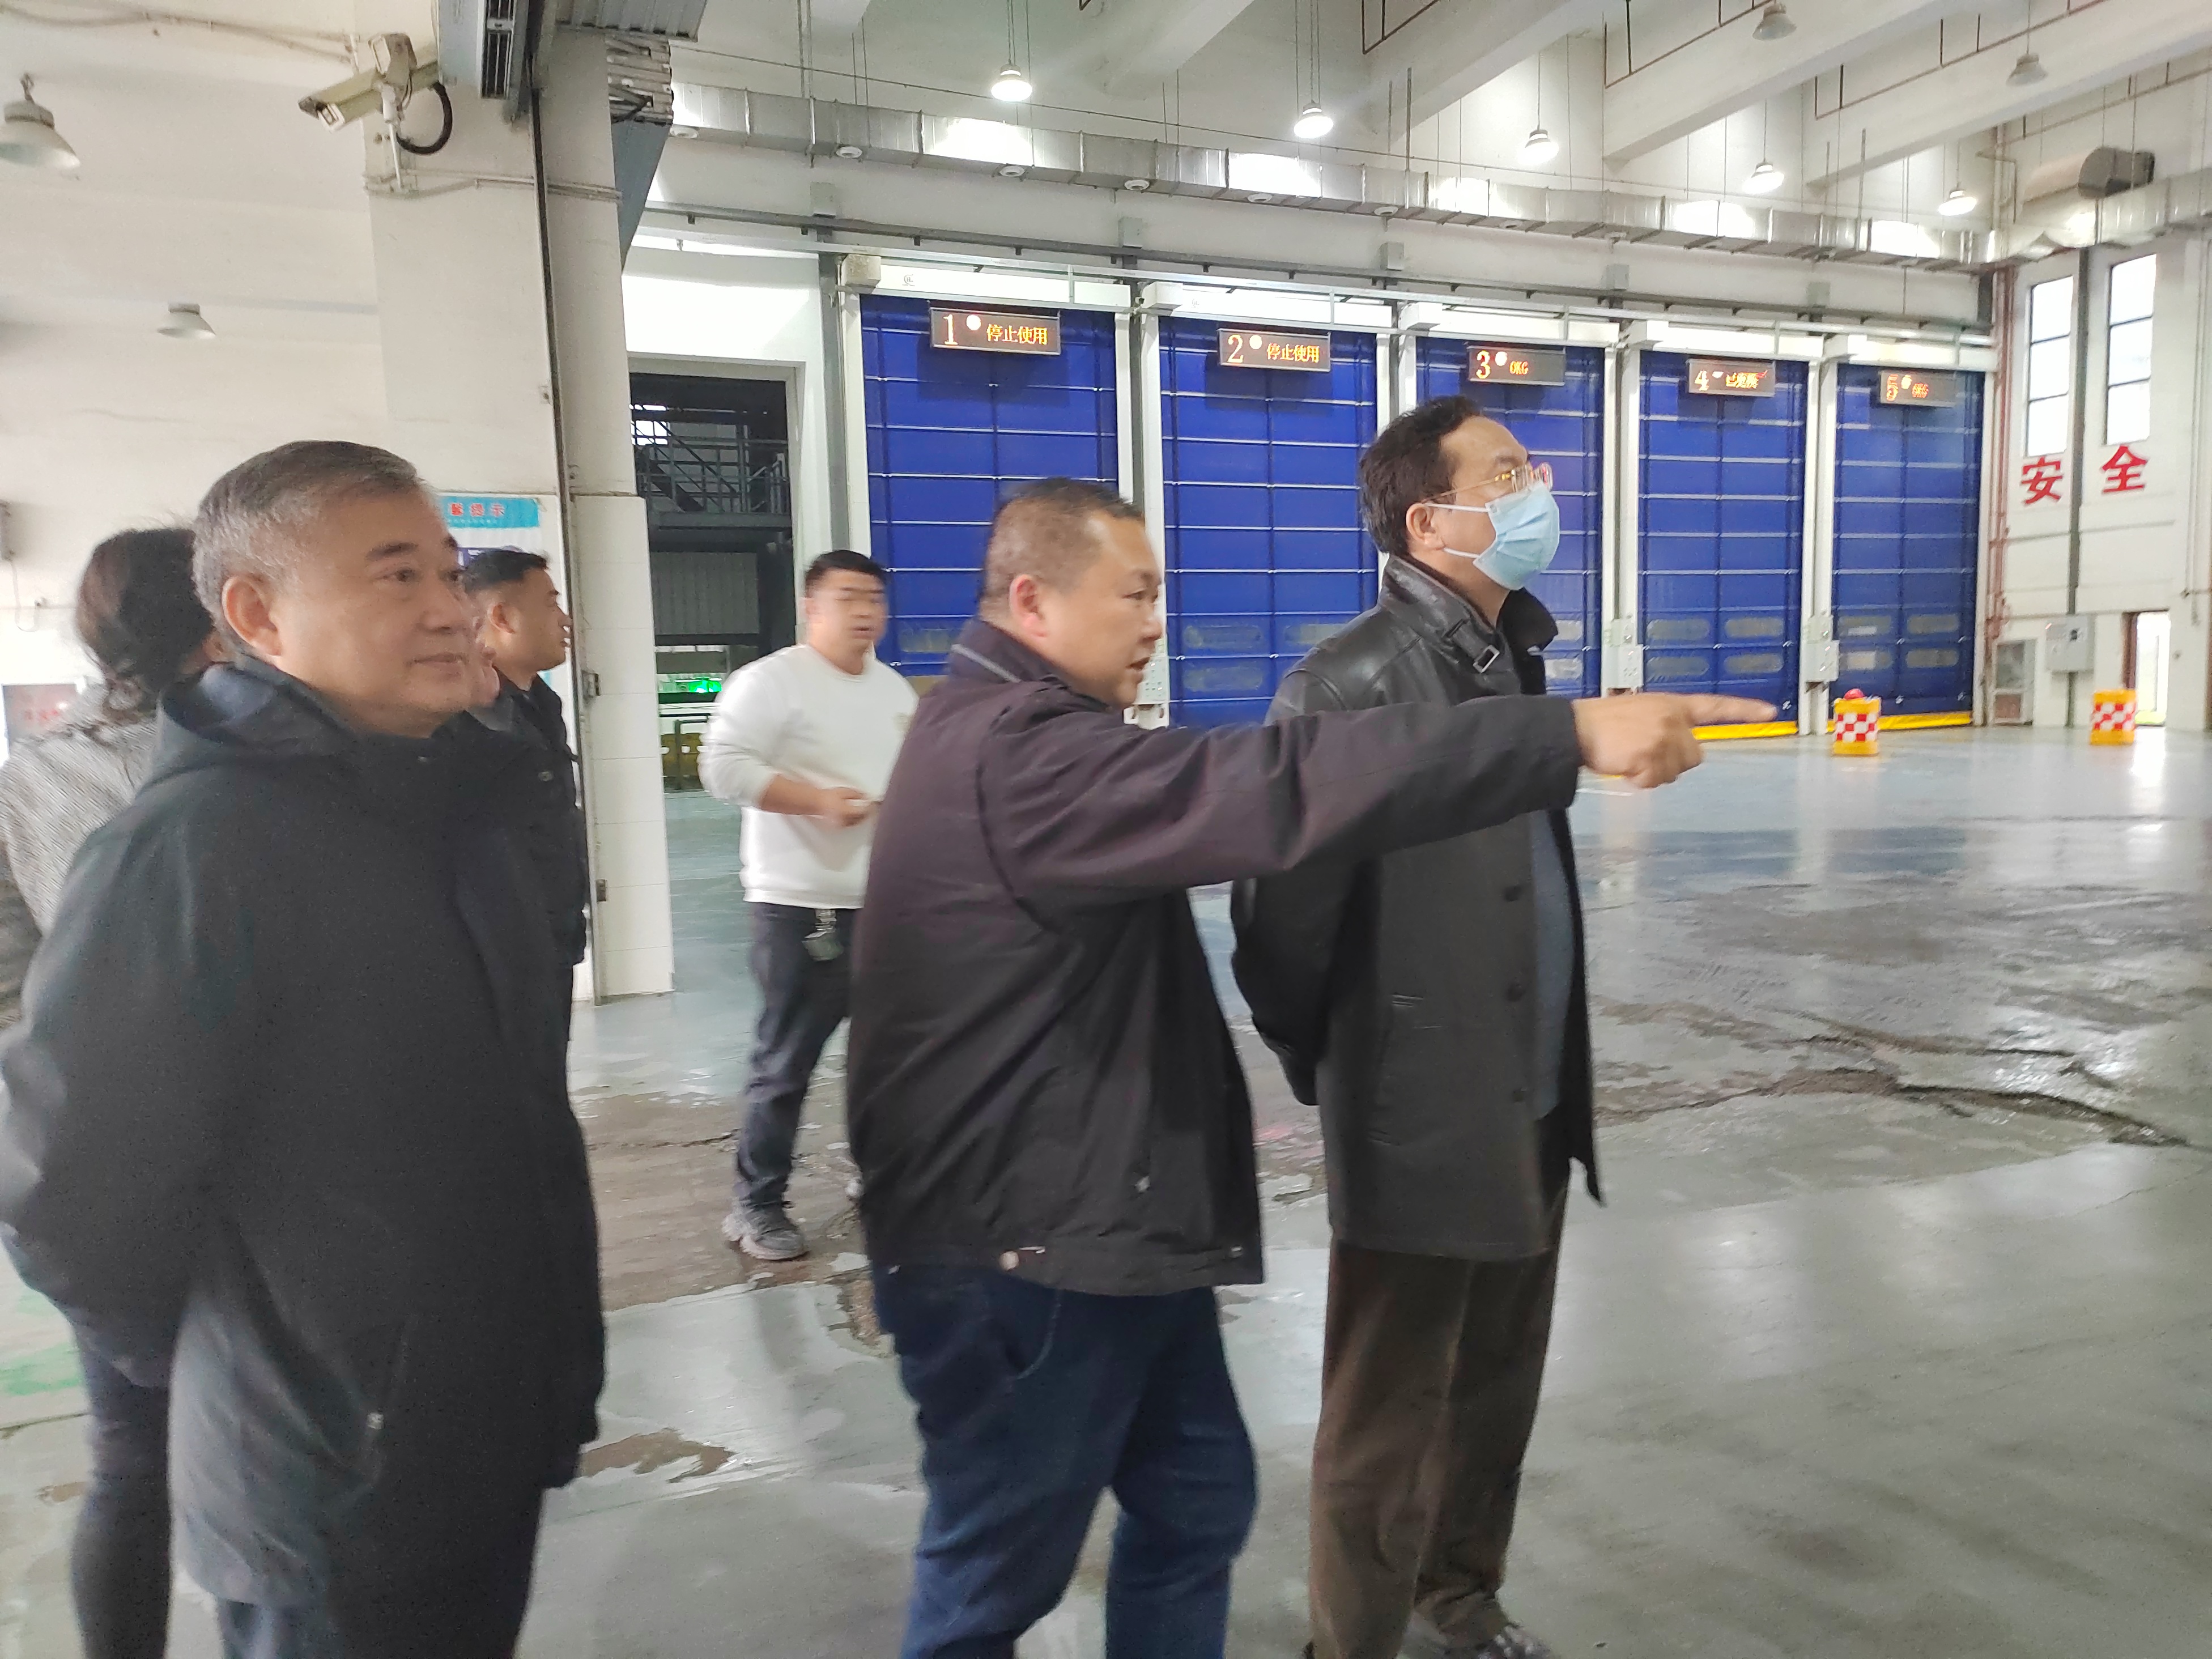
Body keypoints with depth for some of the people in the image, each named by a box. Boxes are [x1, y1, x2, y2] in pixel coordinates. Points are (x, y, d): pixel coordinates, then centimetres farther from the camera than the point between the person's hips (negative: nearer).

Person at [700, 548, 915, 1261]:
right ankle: (757, 1205, 12)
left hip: (890, 903, 8)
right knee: (785, 1064, -1)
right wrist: (819, 800, -23)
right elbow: (722, 766, -19)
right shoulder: (771, 680, -10)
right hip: (802, 907, -7)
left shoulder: (895, 688, 14)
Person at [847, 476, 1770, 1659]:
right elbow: (1275, 790, -35)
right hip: (1018, 1250, -10)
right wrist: (1572, 730, -35)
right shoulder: (1017, 754, -24)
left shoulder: (1011, 734, 12)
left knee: (1197, 1501, 20)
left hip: (1102, 1217, 10)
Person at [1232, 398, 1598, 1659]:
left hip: (1535, 1104, 8)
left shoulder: (1513, 655, 9)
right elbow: (1281, 906, -16)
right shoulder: (1352, 683, -19)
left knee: (1497, 1388, 22)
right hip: (1421, 1121, -8)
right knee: (1389, 1415, 9)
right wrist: (1316, 1067, -2)